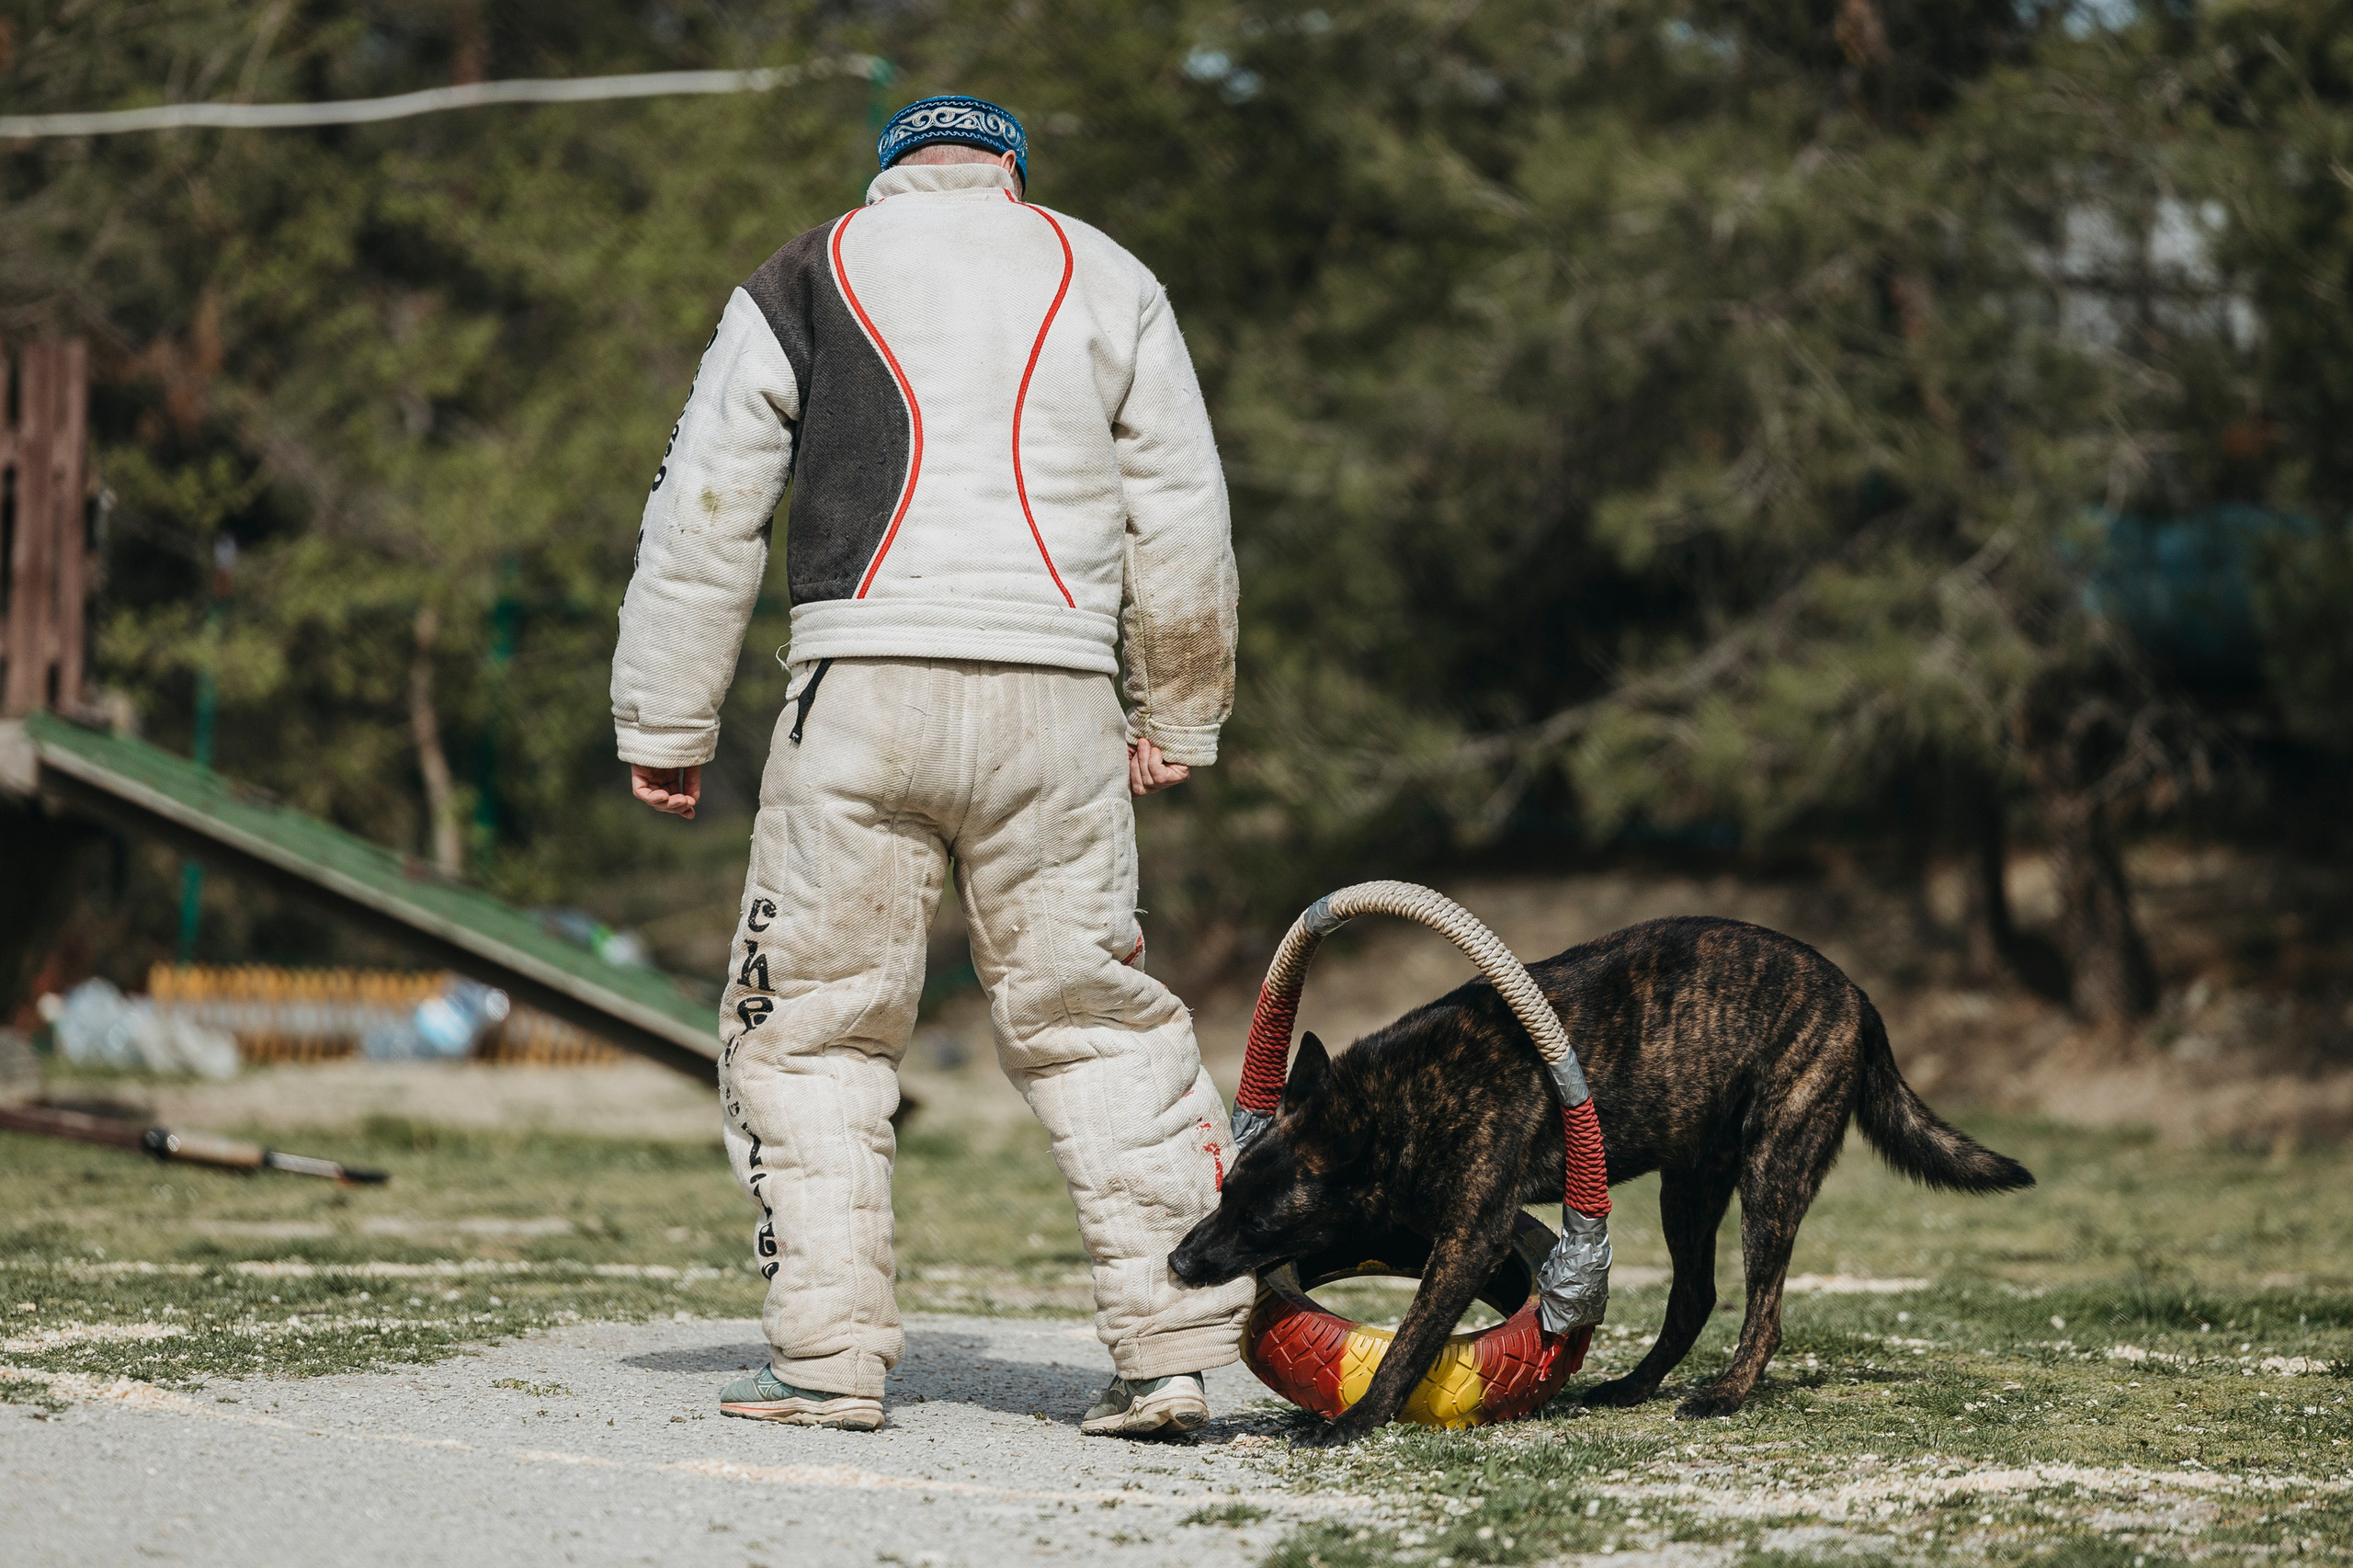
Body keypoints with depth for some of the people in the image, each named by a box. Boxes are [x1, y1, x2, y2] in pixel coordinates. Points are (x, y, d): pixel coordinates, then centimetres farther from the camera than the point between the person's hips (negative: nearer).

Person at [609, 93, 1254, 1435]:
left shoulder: (802, 281, 14)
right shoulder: (1103, 278, 17)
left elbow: (702, 519, 10)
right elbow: (1184, 521, 16)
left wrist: (664, 725, 16)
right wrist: (1180, 719, 25)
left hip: (861, 694, -1)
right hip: (1052, 700, 1)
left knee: (815, 1028, 8)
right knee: (1097, 1023, 9)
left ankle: (831, 1358, 4)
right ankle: (1176, 1344, 5)